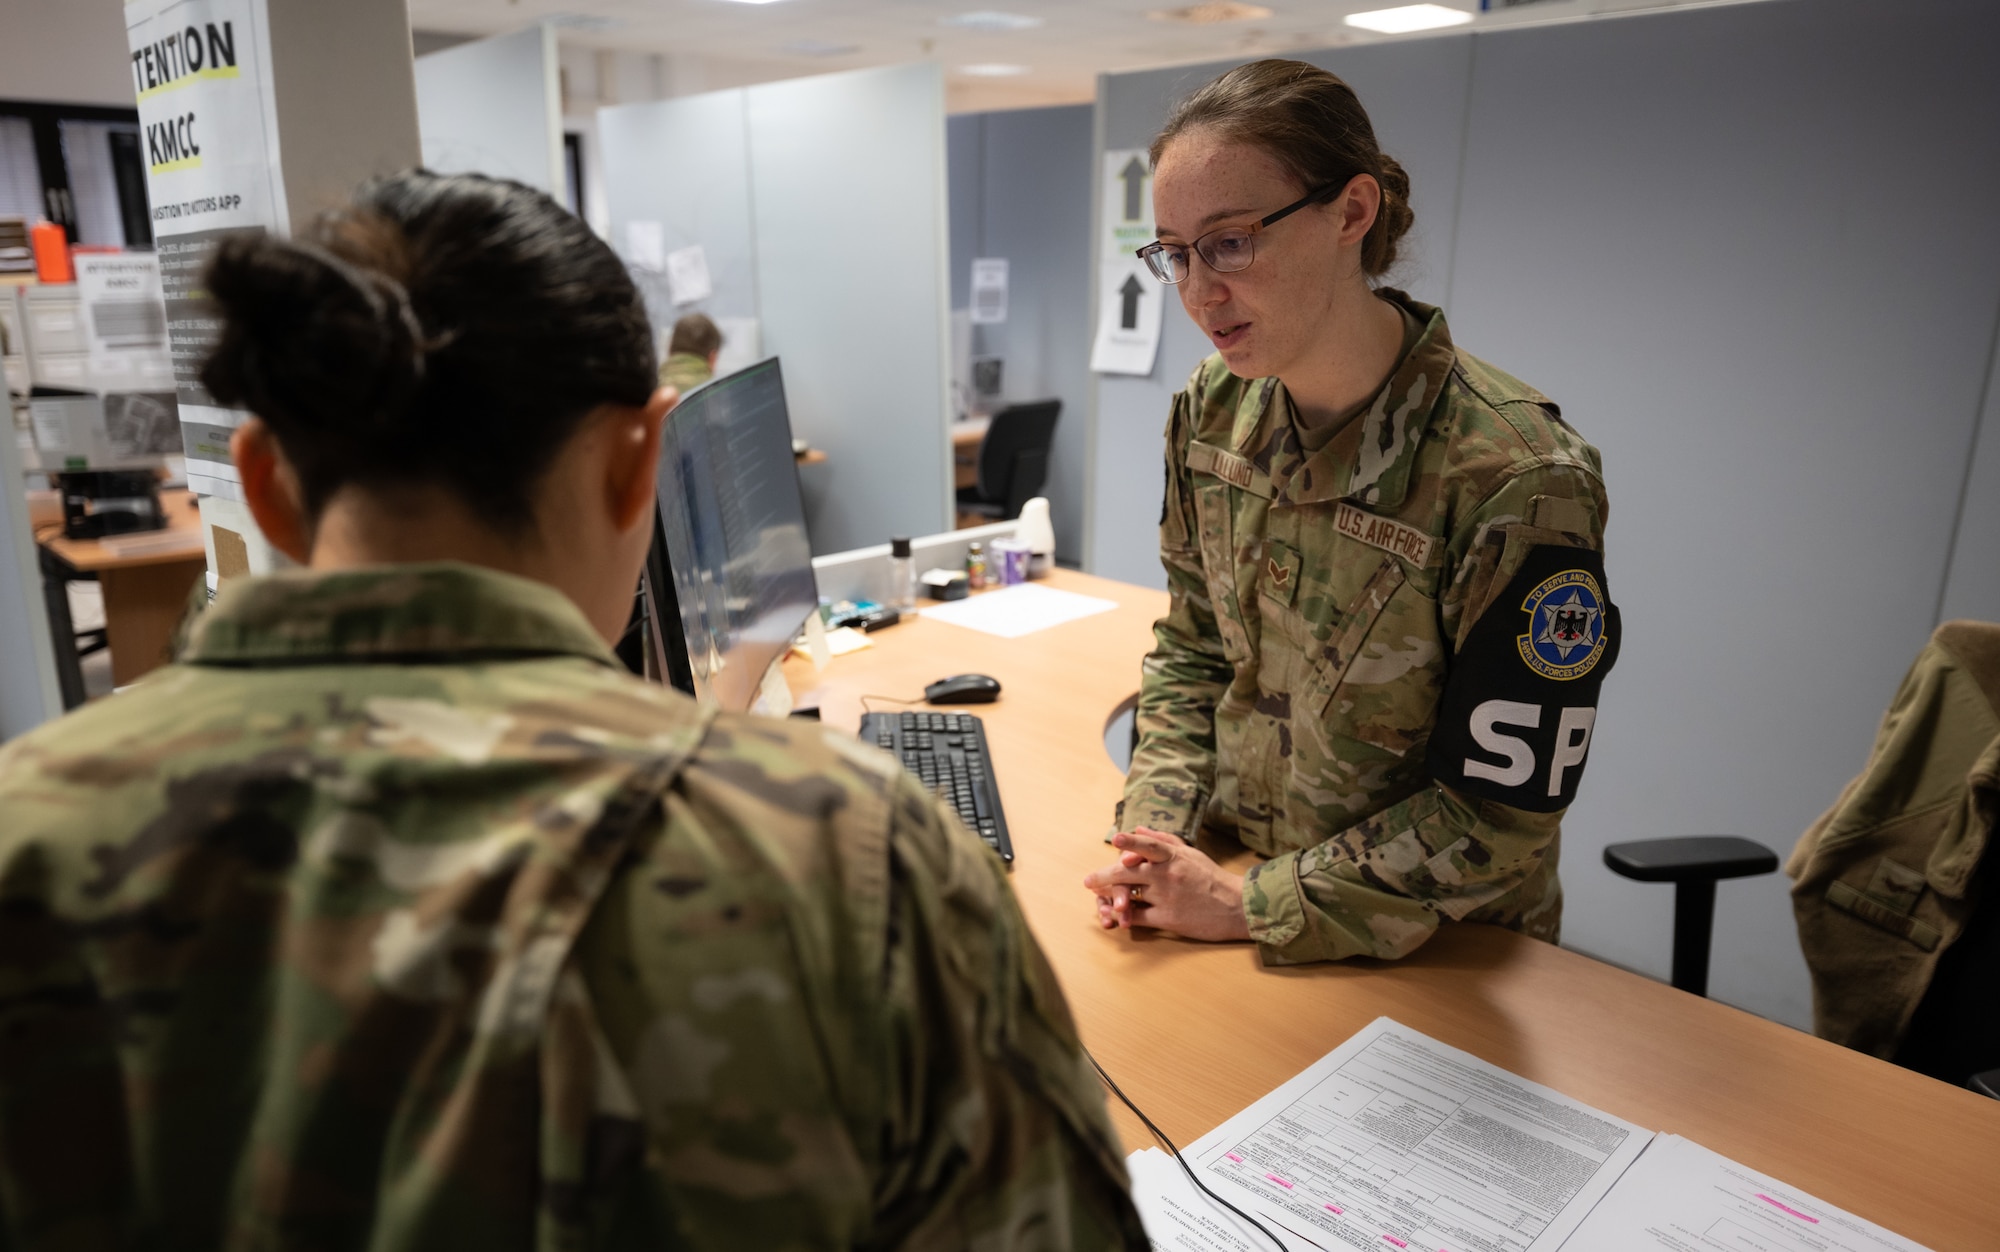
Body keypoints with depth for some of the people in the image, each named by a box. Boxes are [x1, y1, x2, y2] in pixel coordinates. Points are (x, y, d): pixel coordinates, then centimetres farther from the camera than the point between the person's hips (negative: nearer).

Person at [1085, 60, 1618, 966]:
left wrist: (1249, 907, -16)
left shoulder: (1520, 484, -22)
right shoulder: (1211, 410, -4)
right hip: (1221, 868, 4)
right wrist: (1153, 828, -7)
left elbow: (1499, 814, -17)